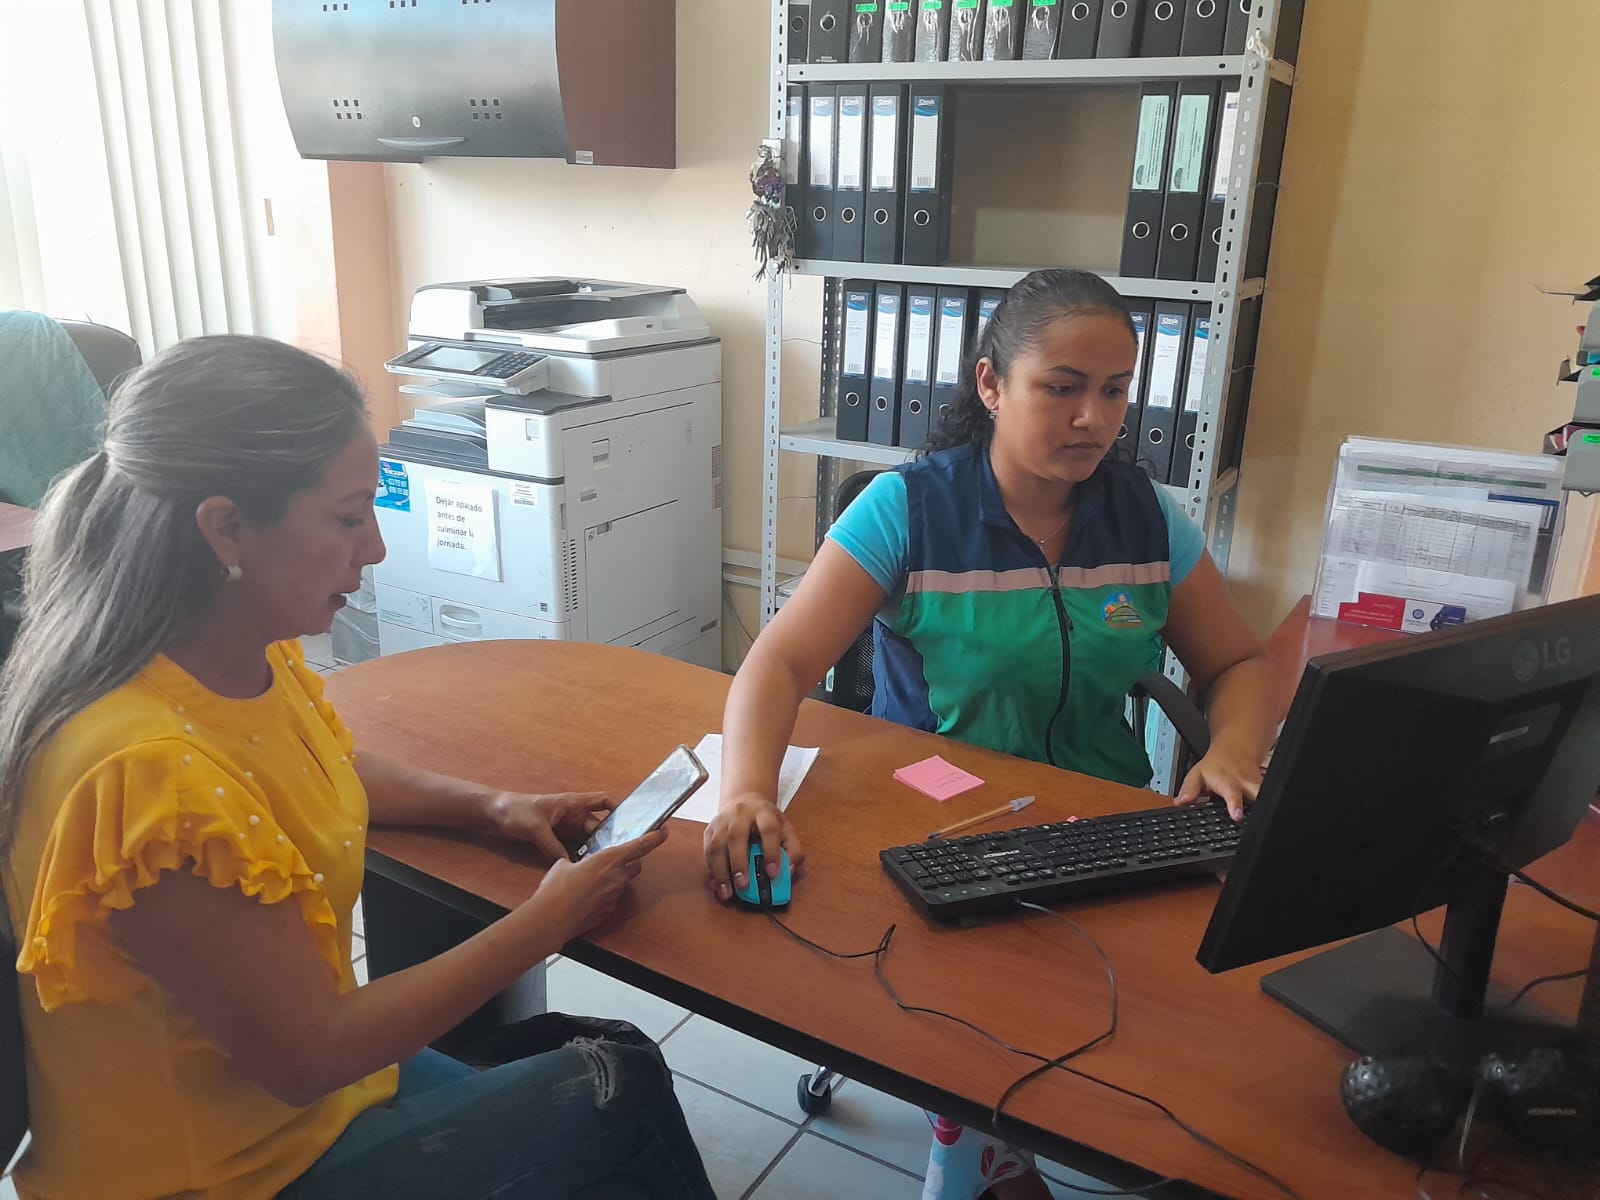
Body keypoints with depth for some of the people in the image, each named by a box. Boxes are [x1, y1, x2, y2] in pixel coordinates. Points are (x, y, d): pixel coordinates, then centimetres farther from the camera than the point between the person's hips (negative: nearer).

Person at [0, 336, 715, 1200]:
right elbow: (307, 1058, -25)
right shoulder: (145, 771, -34)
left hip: (306, 1082, 7)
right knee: (624, 1093, 0)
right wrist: (549, 921, -17)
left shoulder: (256, 657, -9)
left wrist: (488, 805, 0)